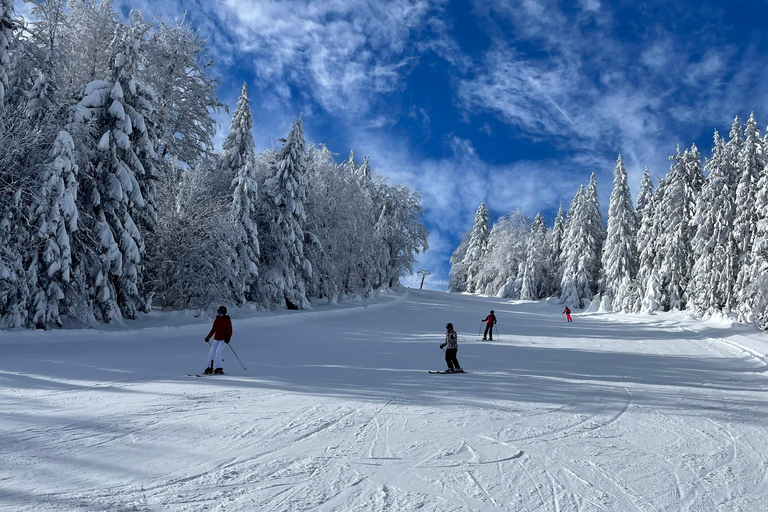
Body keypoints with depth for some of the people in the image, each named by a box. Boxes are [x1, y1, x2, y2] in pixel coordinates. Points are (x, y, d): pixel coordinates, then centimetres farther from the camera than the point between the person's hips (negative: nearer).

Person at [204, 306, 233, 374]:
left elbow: (230, 331, -7)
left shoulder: (227, 321, -5)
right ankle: (210, 367, 10)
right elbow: (213, 330, 18)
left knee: (217, 353, -16)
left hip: (223, 339, -6)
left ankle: (220, 368, -7)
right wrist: (208, 337, 14)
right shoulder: (216, 320, 9)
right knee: (211, 353, -1)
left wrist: (228, 338, -22)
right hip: (216, 339, 6)